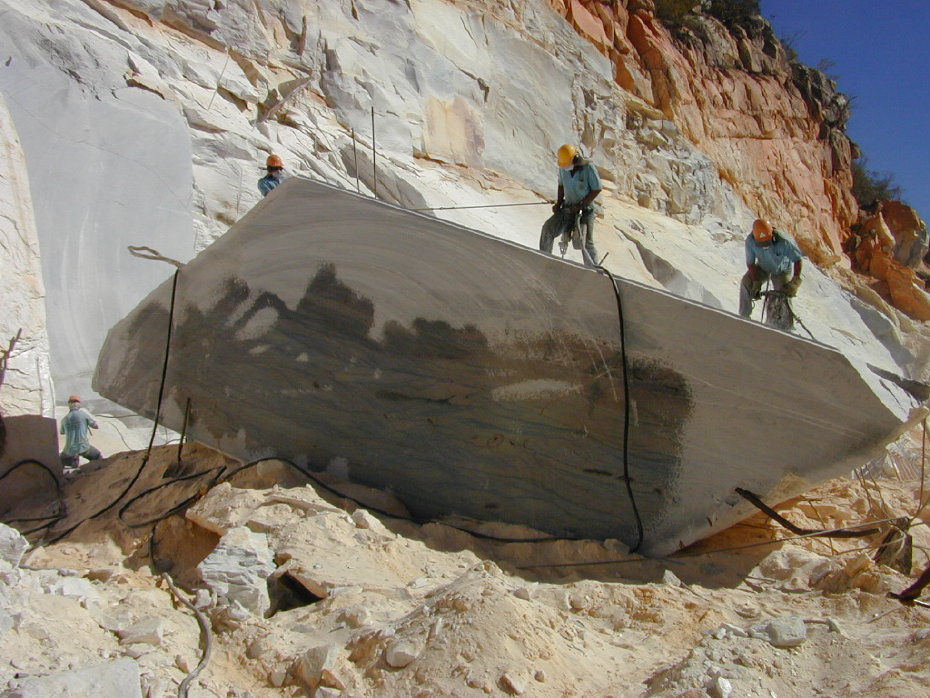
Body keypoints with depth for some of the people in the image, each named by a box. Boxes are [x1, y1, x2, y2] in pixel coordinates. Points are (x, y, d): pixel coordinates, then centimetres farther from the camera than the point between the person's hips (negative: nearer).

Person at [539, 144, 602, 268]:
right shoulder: (563, 168, -3)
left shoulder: (588, 168, -17)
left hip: (585, 209, -4)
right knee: (548, 228, -12)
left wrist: (580, 205, -16)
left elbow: (597, 190, -13)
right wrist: (558, 203, 4)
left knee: (586, 242, -11)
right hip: (568, 207, 4)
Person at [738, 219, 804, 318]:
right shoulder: (750, 240, -31)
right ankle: (744, 316, -7)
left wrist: (795, 282, -29)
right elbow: (750, 263, -19)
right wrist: (756, 282, -24)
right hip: (762, 268, 2)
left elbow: (797, 260, -25)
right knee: (745, 283, -21)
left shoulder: (783, 241, -37)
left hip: (782, 271, -2)